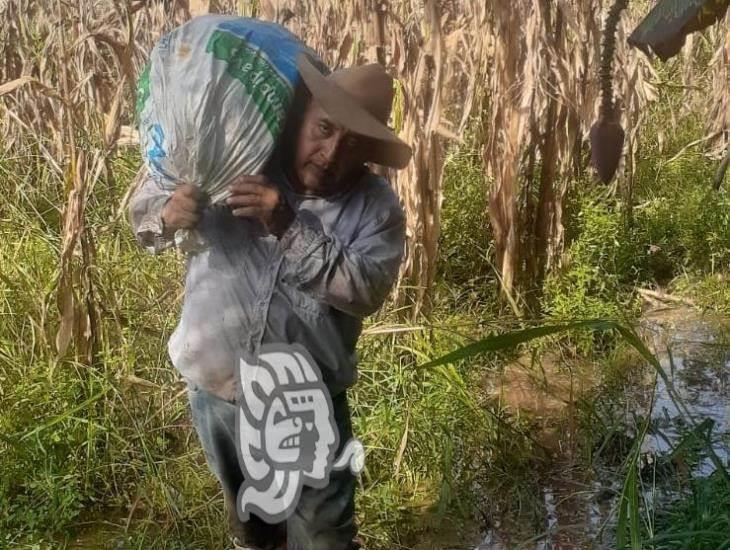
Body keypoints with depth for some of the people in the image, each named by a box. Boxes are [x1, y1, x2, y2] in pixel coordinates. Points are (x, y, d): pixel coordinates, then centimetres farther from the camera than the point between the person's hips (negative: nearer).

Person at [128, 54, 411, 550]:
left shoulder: (377, 207, -12)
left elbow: (365, 290, -25)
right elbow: (144, 202, -1)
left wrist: (291, 228, -33)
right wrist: (167, 215, -25)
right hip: (216, 390, 3)